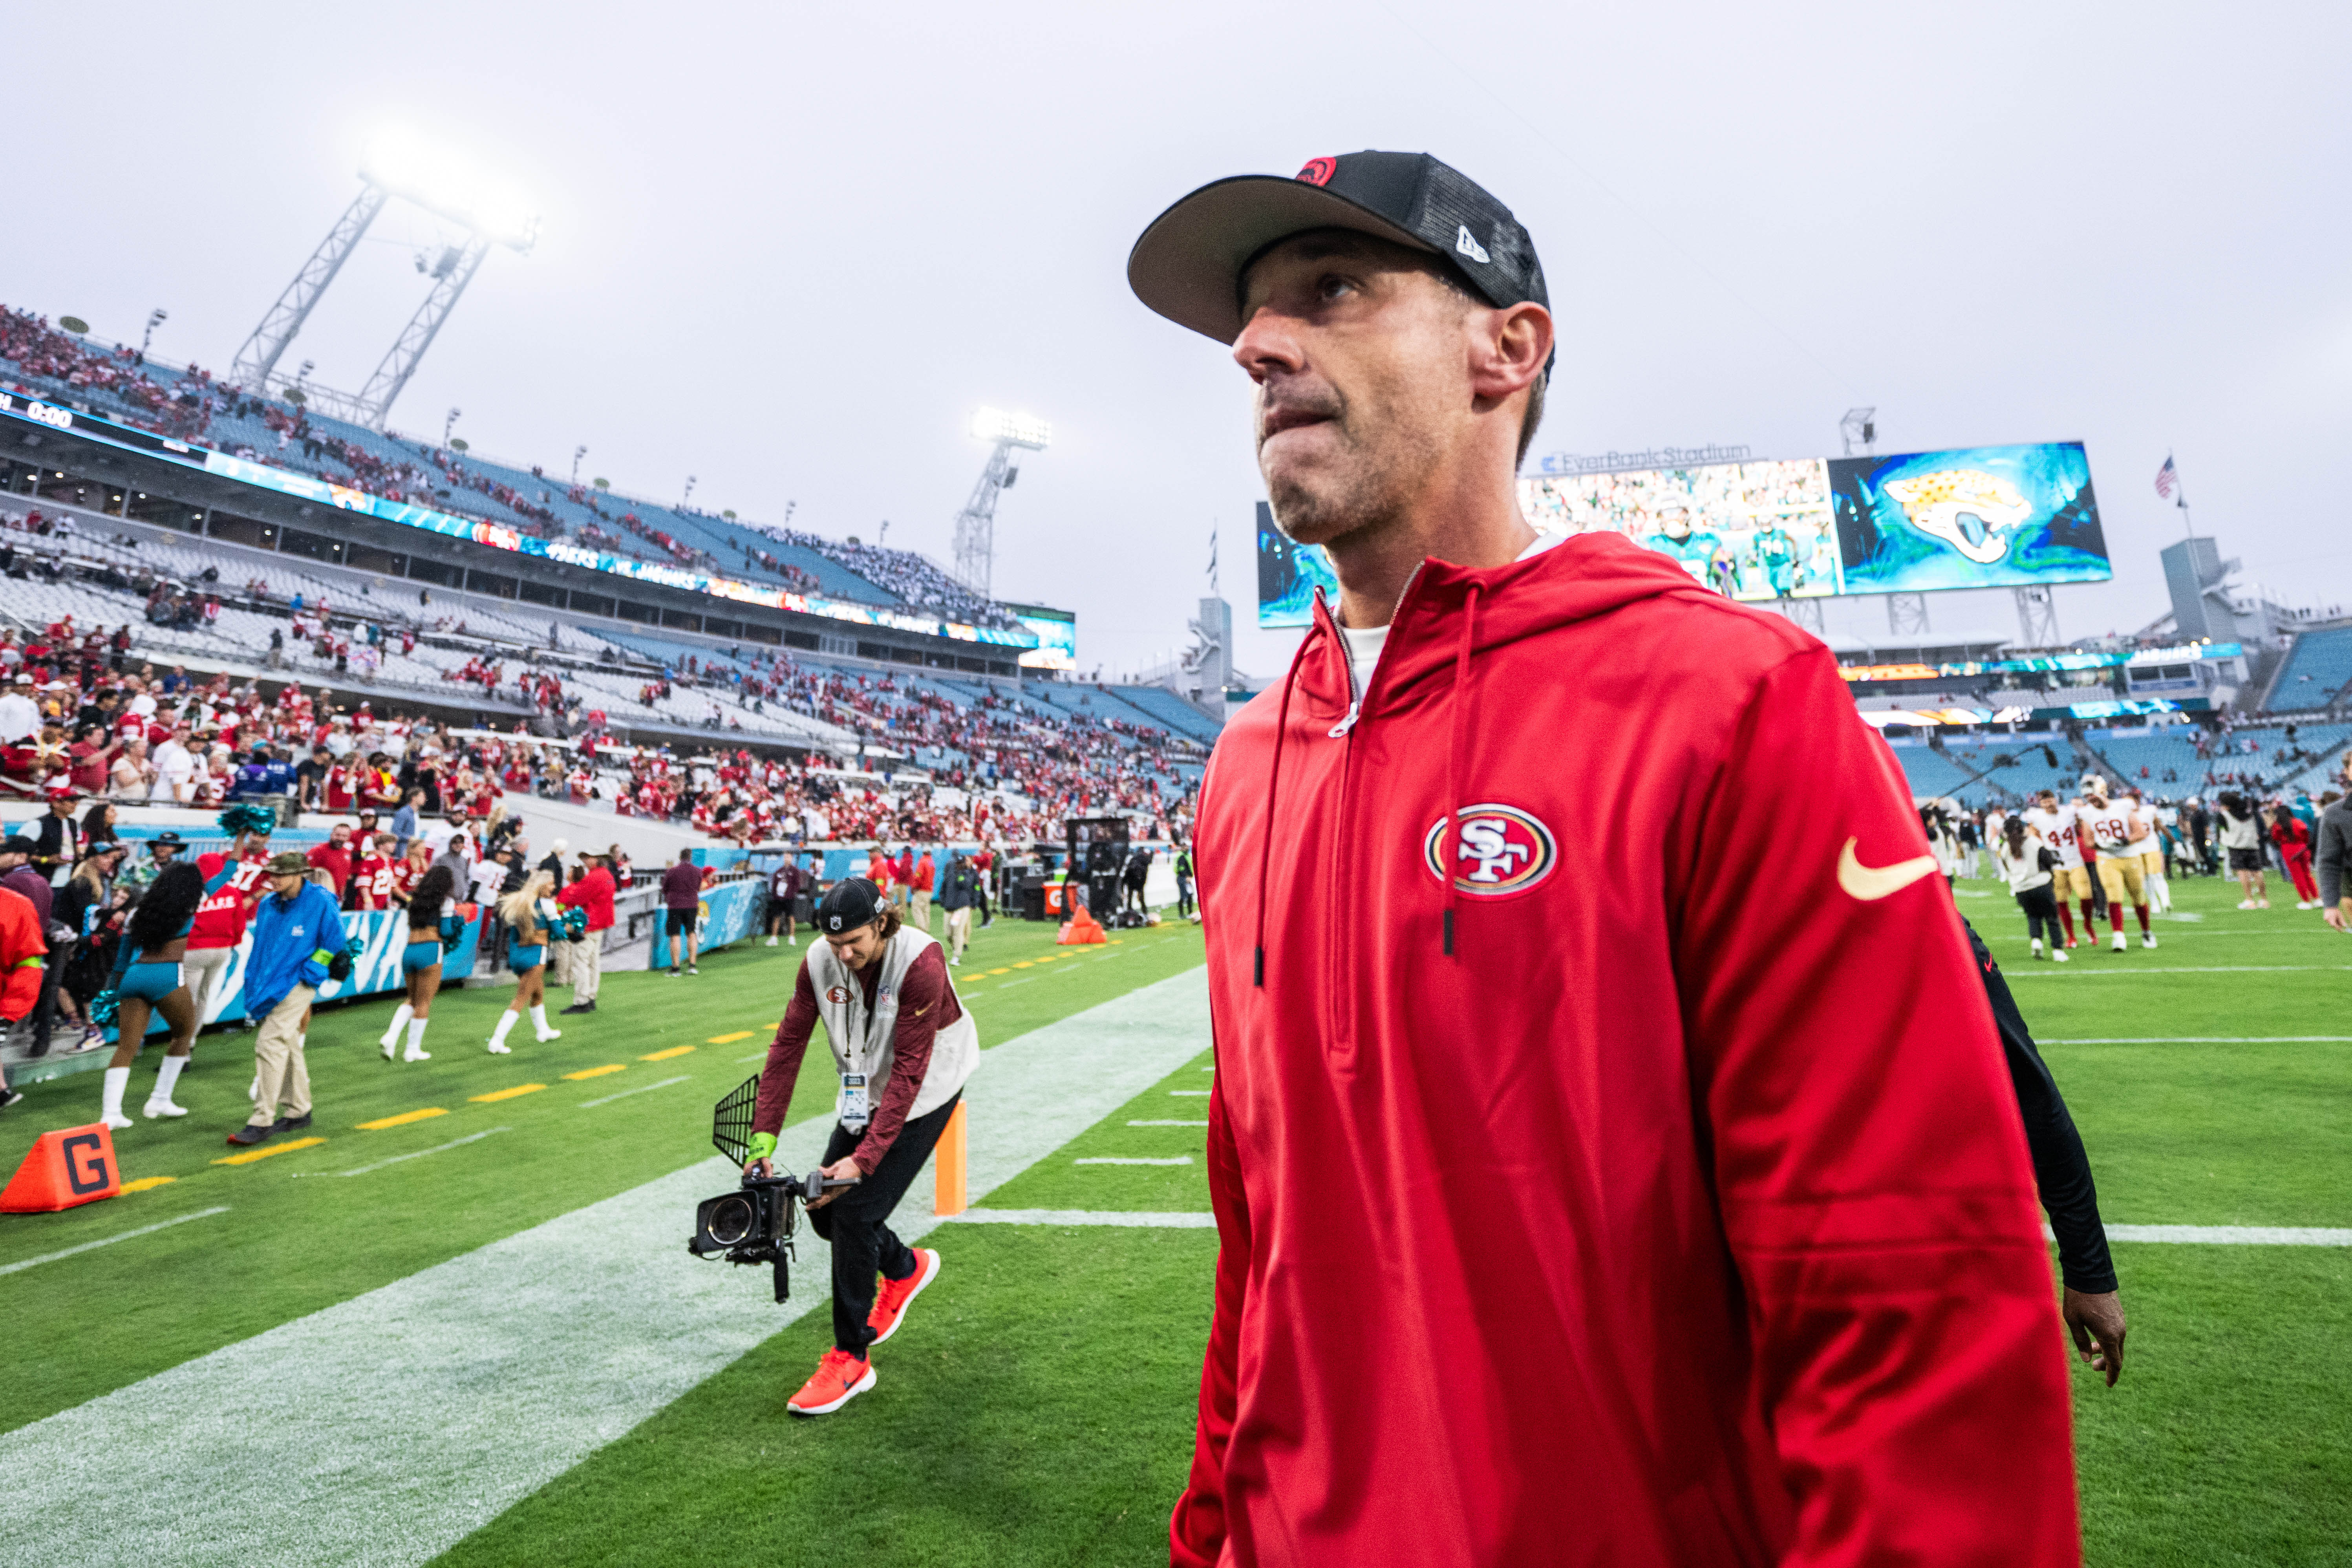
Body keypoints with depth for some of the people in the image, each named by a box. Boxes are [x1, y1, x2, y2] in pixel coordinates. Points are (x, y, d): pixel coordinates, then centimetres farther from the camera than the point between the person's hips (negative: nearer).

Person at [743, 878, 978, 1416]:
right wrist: (763, 1137, -16)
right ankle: (905, 1267, 36)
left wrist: (864, 1157, -34)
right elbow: (788, 1044, -10)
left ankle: (851, 1360, 6)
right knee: (823, 1210, 7)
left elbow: (909, 1072, -30)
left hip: (924, 1095, -6)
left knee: (855, 1213, -12)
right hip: (864, 1095, 6)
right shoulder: (819, 961, -14)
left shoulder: (919, 963, -31)